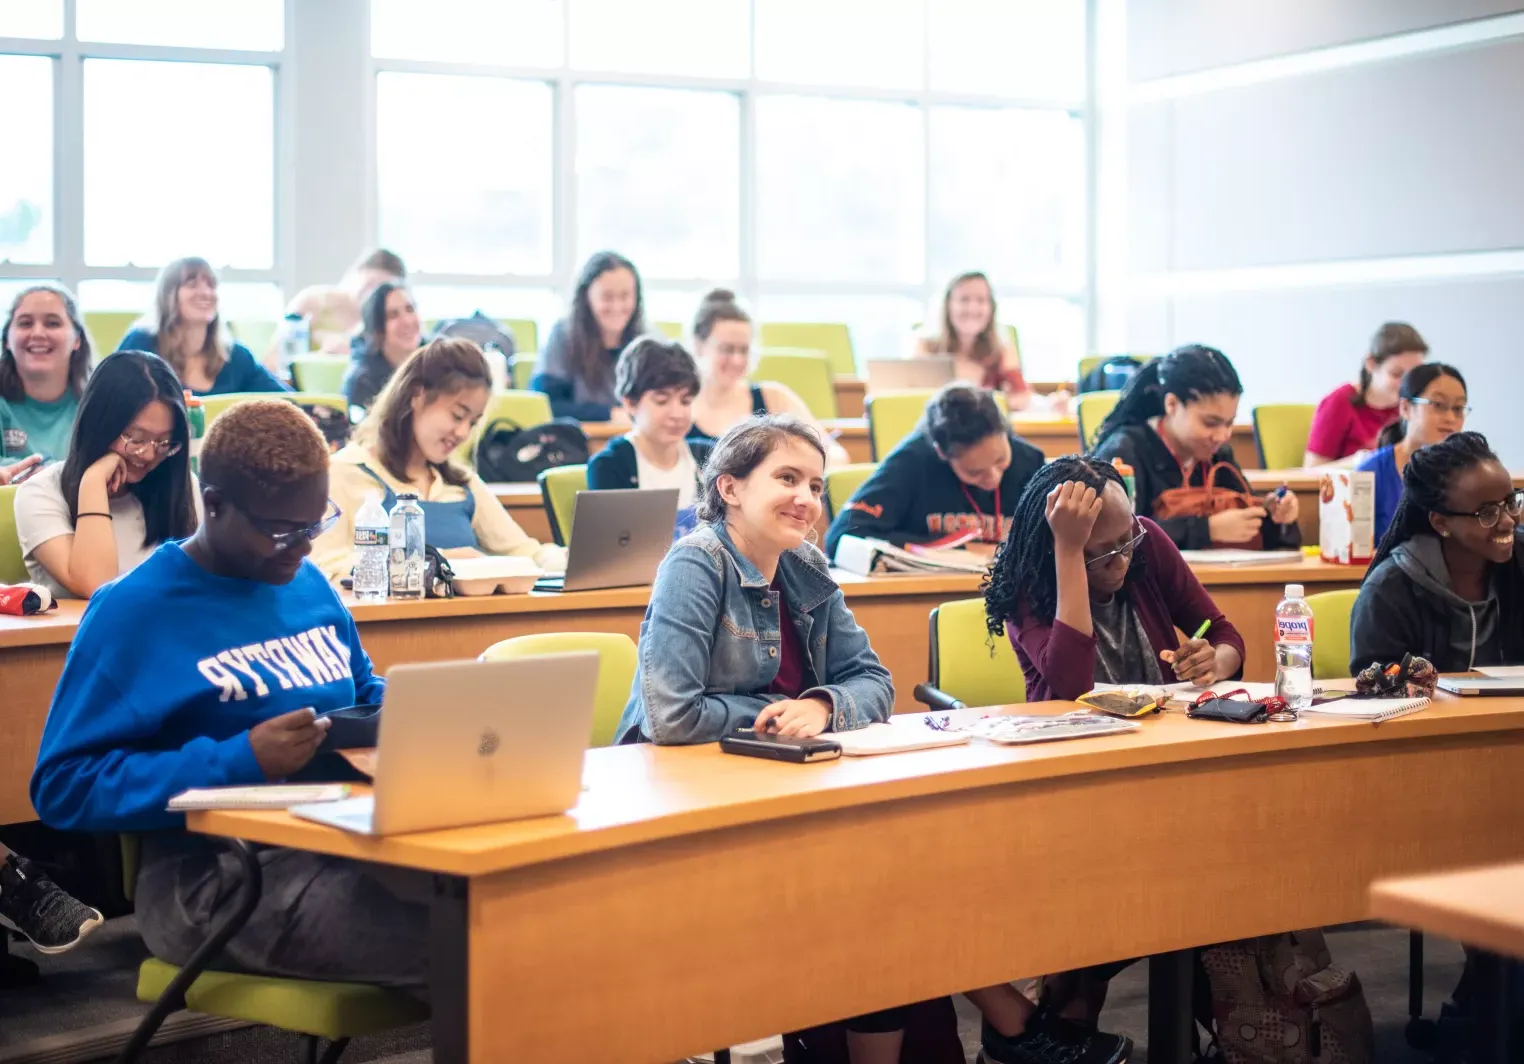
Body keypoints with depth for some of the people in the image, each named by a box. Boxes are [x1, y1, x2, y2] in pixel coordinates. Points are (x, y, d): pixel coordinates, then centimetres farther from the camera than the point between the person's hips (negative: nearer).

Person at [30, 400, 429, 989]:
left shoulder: (310, 584, 15)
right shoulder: (133, 611, -7)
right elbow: (62, 787, -11)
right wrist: (239, 763, -20)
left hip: (348, 839, 8)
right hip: (216, 880, -7)